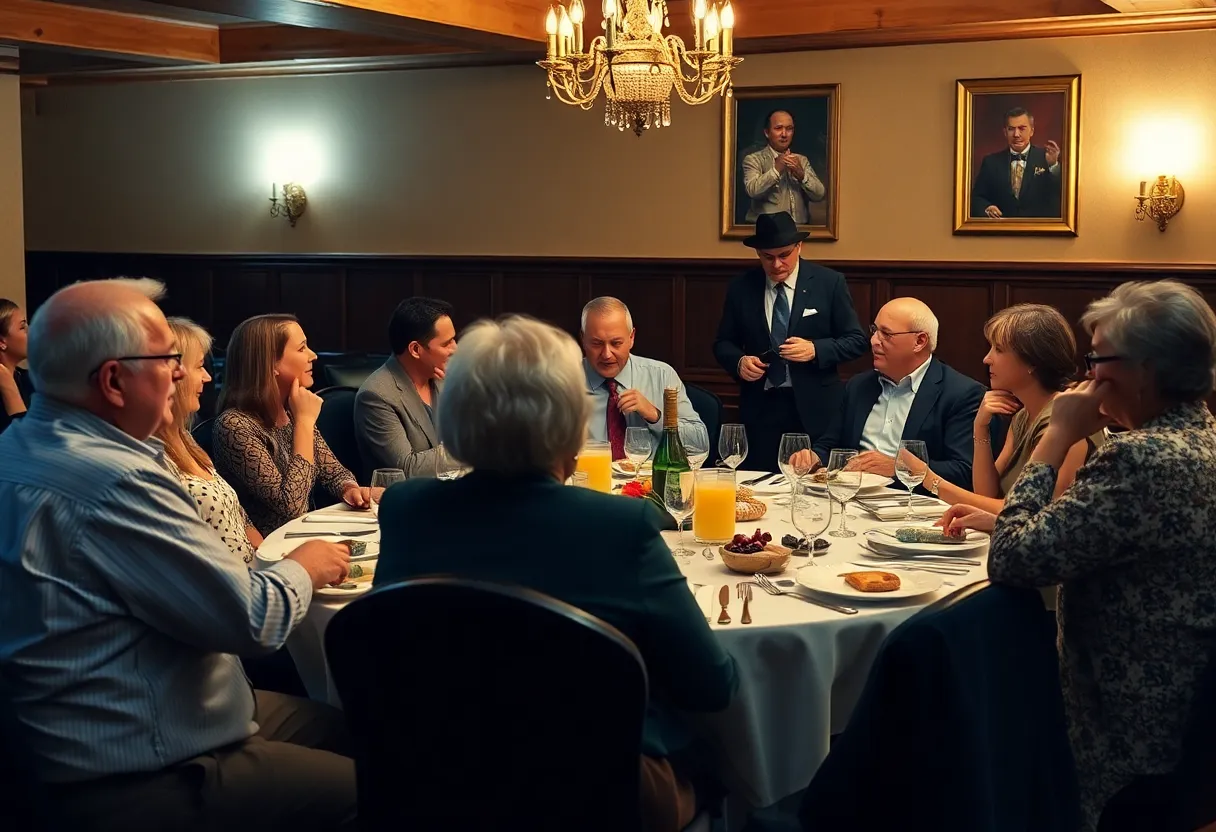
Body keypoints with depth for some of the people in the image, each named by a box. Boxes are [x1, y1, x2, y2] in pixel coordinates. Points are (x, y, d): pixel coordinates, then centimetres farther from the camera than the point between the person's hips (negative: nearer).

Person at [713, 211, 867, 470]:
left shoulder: (830, 283, 0)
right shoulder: (740, 289, 6)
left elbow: (856, 340, 1)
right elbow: (723, 343, 13)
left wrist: (815, 350, -16)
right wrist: (739, 361, -9)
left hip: (814, 409, -2)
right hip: (760, 408, 2)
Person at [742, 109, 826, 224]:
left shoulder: (802, 160, 19)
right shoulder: (753, 159, 5)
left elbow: (819, 195, 7)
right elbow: (752, 190, -13)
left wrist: (801, 175, -7)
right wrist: (776, 169, -15)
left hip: (800, 228, 4)